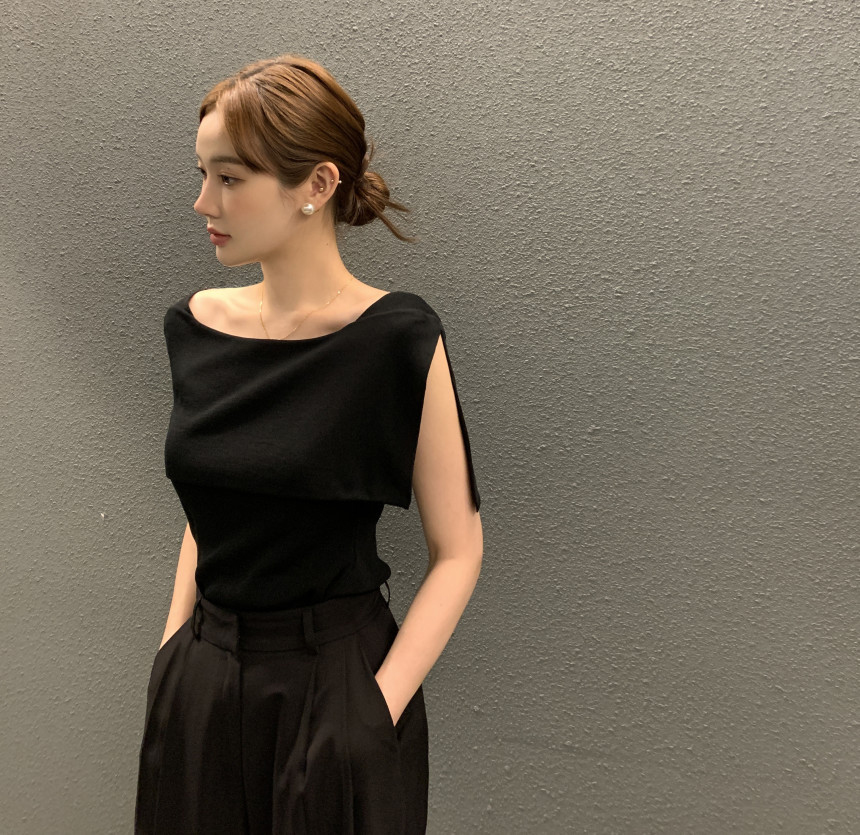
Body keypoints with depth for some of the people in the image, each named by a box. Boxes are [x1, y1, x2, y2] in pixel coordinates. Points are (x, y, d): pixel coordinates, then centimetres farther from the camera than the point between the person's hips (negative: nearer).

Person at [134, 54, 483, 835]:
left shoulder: (398, 338, -16)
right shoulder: (196, 325, 0)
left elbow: (457, 552, -11)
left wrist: (375, 711, -17)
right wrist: (172, 652, 6)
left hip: (335, 681, -5)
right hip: (198, 687, 5)